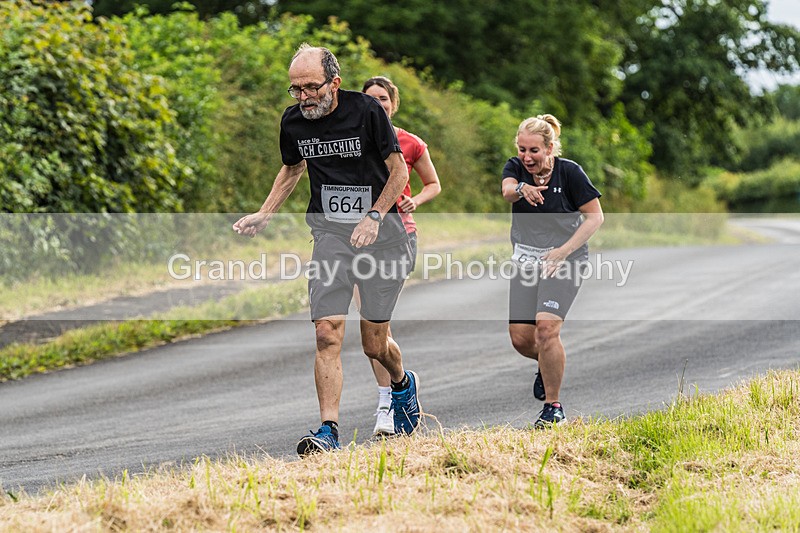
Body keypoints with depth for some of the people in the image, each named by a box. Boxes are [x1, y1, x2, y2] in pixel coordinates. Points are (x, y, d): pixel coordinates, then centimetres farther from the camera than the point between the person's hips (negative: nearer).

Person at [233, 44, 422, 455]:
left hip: (380, 234, -3)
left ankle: (402, 384, 40)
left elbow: (398, 171, -5)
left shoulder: (366, 110, -13)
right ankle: (328, 431, -12)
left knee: (374, 344, 5)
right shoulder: (293, 121, 0)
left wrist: (374, 217, -18)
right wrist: (264, 214, 9)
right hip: (329, 233, 3)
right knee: (327, 332, -13)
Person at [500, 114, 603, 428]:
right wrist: (522, 188, -46)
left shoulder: (569, 172, -8)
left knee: (546, 327, -21)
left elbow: (595, 217, -5)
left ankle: (553, 406, -8)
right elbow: (507, 190, -21)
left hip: (564, 261, -4)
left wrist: (563, 250, -15)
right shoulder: (515, 167, 1)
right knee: (520, 338, 0)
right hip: (527, 260, 4)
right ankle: (549, 365, 36)